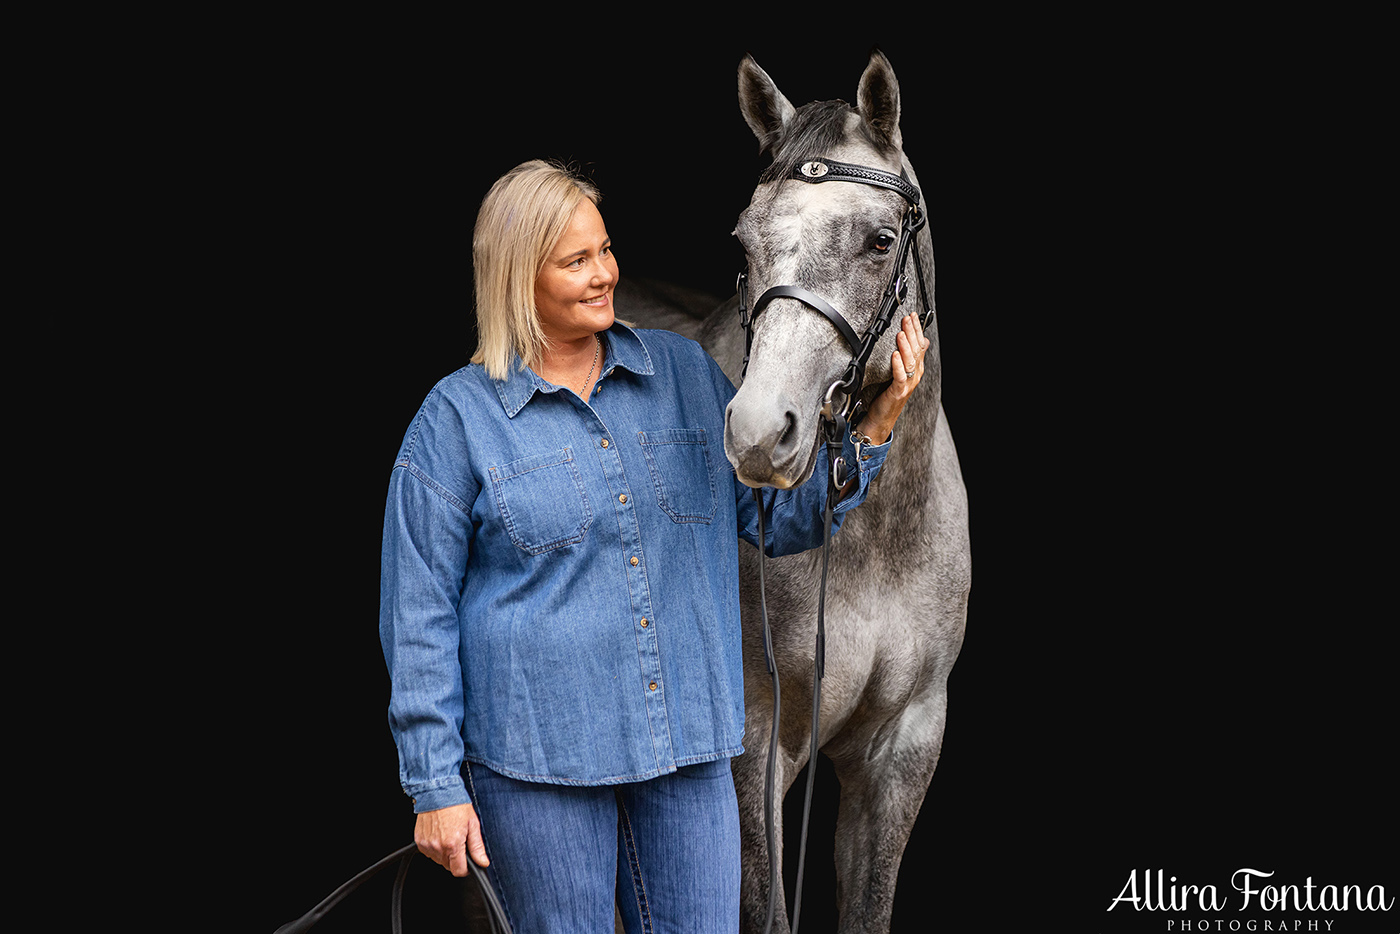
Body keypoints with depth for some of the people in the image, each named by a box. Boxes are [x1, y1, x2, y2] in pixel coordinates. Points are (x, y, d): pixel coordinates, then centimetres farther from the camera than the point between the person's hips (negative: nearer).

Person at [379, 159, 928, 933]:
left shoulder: (685, 373, 7)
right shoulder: (459, 418, -5)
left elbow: (781, 518, 13)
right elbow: (418, 615, -3)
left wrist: (874, 427, -3)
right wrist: (436, 784, -6)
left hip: (688, 746, 4)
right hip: (535, 754, -3)